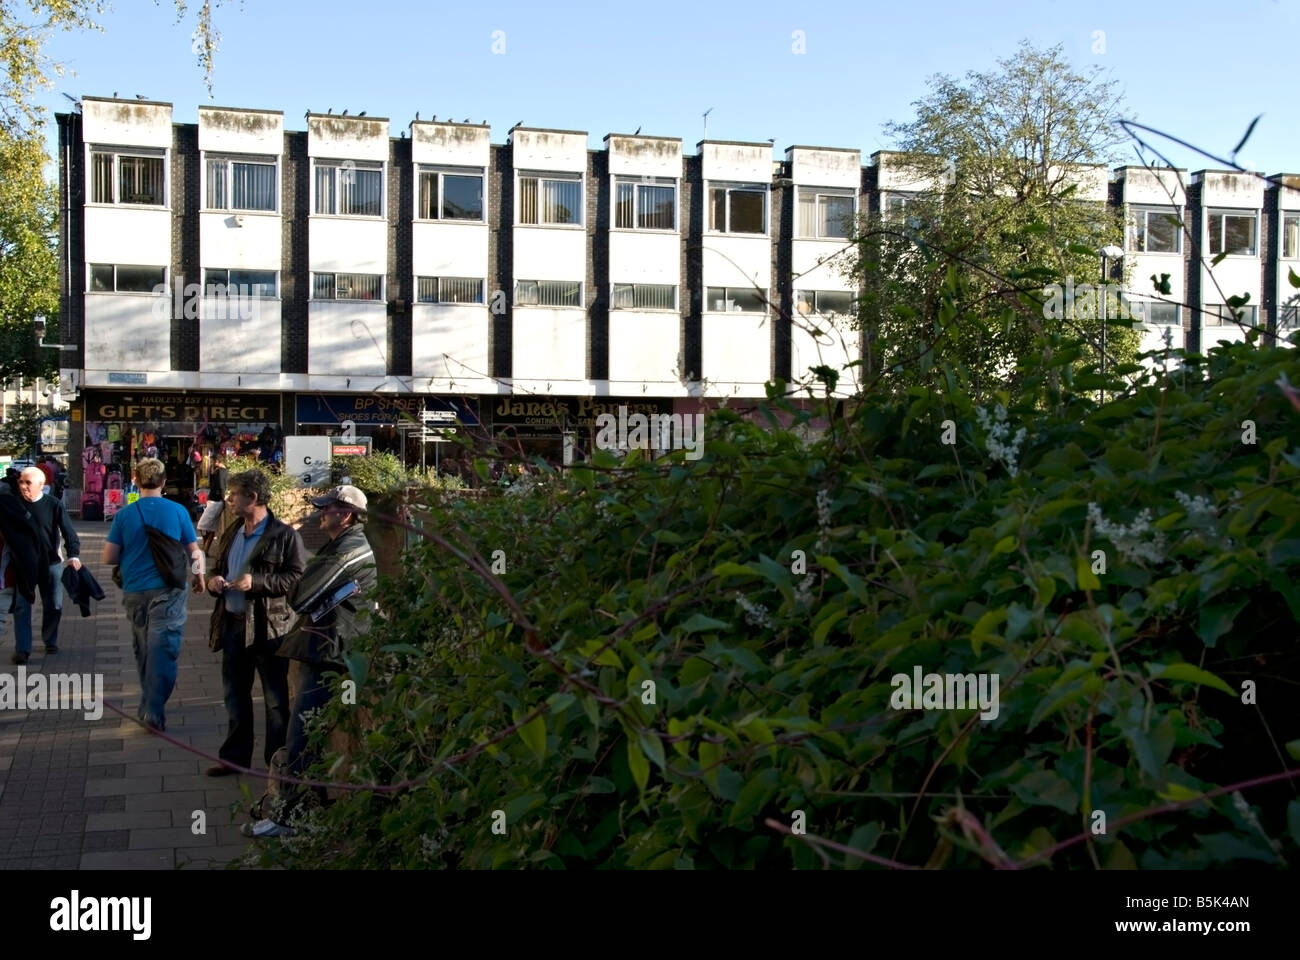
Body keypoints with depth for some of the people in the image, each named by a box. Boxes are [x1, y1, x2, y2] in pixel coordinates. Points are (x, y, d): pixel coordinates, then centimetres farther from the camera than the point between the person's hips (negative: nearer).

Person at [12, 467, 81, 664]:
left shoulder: (54, 505, -9)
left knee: (54, 605, 9)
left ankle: (50, 641, 30)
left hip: (51, 563, -1)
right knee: (21, 606, -5)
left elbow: (68, 531, -12)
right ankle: (22, 649, -3)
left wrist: (73, 554, -26)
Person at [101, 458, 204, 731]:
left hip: (135, 592, 3)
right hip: (168, 591, -2)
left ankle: (147, 705, 27)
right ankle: (154, 710, -10)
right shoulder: (178, 511, -5)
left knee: (143, 650, 16)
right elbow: (194, 552, 2)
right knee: (163, 648, -3)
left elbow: (109, 557, 0)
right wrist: (199, 577, 20)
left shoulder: (125, 514, -2)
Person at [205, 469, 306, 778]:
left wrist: (256, 582, -22)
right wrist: (214, 580, 3)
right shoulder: (232, 534, 15)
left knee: (275, 698, 4)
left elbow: (297, 577, -15)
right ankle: (235, 755, 26)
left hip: (269, 627, -7)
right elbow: (219, 568, 26)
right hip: (233, 624, 7)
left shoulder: (284, 535, -9)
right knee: (235, 694, 15)